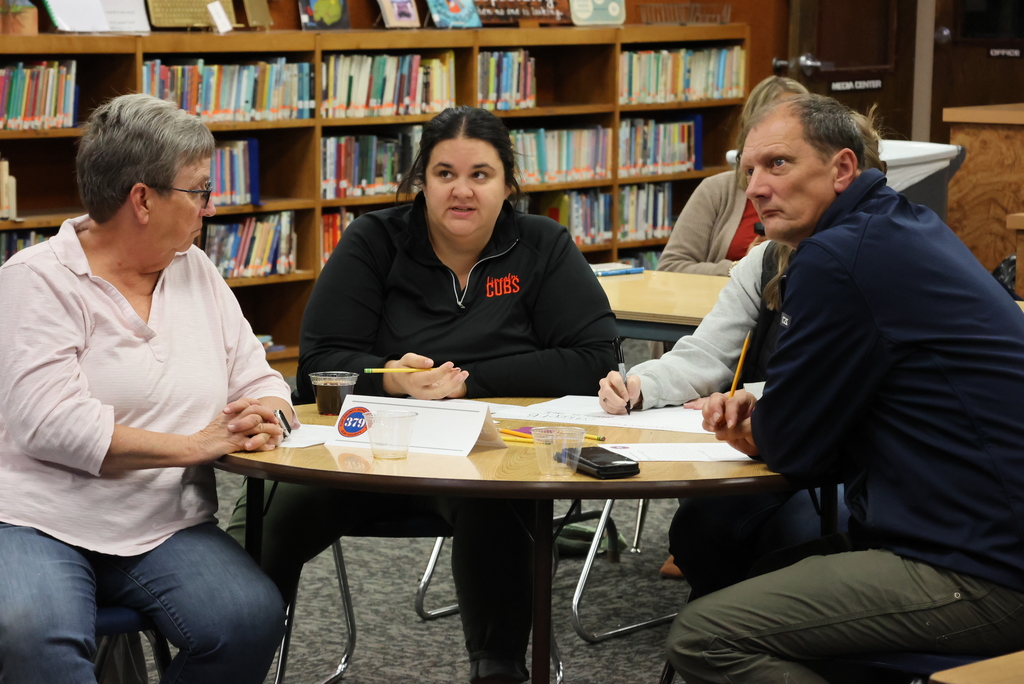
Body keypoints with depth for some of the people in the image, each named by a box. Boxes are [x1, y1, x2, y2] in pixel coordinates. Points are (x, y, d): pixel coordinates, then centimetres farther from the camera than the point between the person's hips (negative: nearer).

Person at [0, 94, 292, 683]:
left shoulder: (196, 271, 14)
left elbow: (258, 380, 15)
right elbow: (48, 423, -18)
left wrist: (265, 419, -11)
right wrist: (194, 445, -18)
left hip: (166, 528, 6)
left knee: (254, 618, -23)